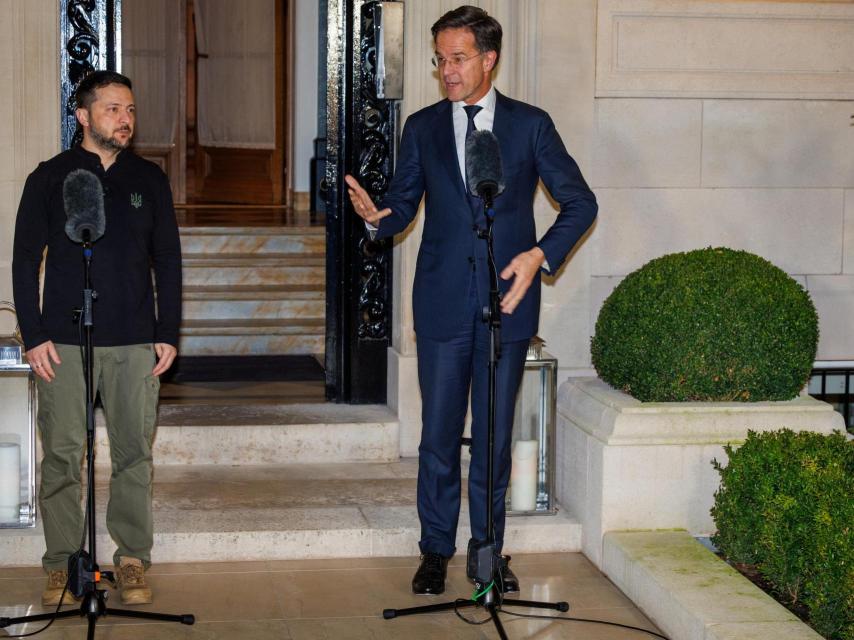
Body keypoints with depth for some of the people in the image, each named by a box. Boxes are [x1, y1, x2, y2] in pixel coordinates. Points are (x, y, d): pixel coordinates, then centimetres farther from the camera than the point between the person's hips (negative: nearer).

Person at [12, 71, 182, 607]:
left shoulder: (149, 179, 9)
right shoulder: (50, 178, 3)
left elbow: (168, 259, 12)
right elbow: (25, 260, 4)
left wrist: (168, 333, 4)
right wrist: (34, 335, -4)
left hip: (135, 342, 2)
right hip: (63, 342, -1)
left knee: (135, 455, 3)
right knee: (63, 455, 1)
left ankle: (133, 561, 12)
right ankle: (62, 563, 11)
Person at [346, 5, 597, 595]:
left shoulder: (530, 125, 1)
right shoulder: (423, 128, 7)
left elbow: (580, 202, 4)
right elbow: (404, 206, 9)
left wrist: (541, 254, -11)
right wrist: (378, 216, -15)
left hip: (508, 299, -1)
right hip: (443, 302, 1)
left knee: (496, 434, 6)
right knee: (439, 434, 5)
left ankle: (489, 550, 19)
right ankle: (436, 551, 18)